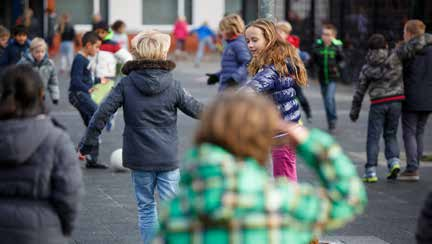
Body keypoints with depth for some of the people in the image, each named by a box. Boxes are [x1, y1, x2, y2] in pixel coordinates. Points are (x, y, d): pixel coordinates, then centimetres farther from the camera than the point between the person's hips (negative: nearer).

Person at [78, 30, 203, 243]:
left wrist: (87, 145, 1)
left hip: (139, 159, 1)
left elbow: (102, 114, -8)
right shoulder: (173, 86, -6)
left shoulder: (126, 85, -5)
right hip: (168, 159, -1)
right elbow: (196, 110, 4)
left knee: (146, 208, 11)